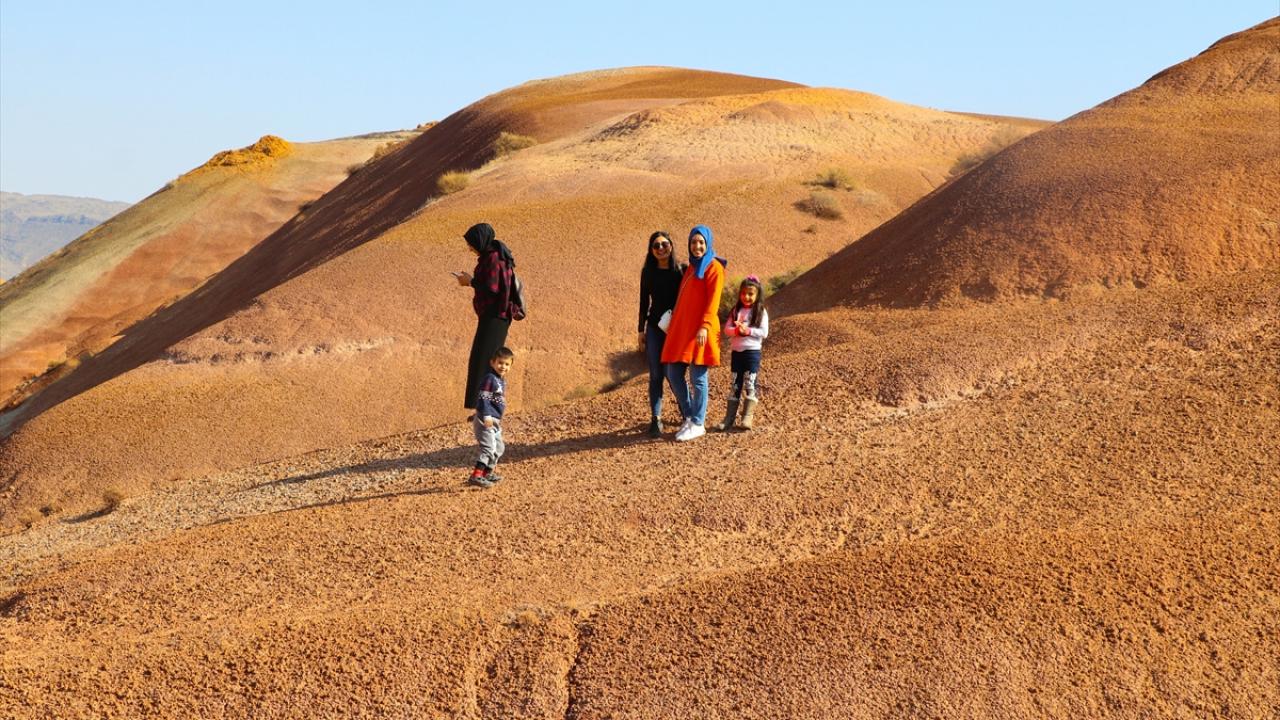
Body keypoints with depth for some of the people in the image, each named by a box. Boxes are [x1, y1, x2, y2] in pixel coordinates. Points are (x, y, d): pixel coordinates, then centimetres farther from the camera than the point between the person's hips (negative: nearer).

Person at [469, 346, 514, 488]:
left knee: (499, 447, 20)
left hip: (495, 421, 10)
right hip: (486, 420, -10)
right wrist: (487, 416, -29)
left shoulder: (502, 380, 13)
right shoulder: (490, 378, -16)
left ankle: (487, 473, 32)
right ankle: (476, 476, -19)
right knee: (488, 449, -16)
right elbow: (484, 398, -22)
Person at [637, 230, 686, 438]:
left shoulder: (682, 271, -1)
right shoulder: (648, 272, 6)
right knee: (656, 374, -2)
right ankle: (655, 420, -1)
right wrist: (641, 330, 8)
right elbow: (644, 302, 10)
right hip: (654, 327, 2)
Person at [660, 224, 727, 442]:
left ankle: (697, 424, 4)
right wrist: (674, 324, 17)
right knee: (674, 374, 7)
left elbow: (713, 301, -13)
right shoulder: (691, 267, 20)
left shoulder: (713, 267, -4)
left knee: (698, 377, -5)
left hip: (700, 330, -8)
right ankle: (689, 417, 21)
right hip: (682, 328, 8)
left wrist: (704, 326, -23)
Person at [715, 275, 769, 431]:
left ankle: (748, 417, 2)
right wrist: (736, 331, -19)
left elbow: (764, 332, -10)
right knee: (734, 386, 7)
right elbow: (726, 329, 1)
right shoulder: (736, 310, 8)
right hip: (736, 352, 4)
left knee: (749, 384, -3)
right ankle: (729, 419, 9)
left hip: (752, 352, -4)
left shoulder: (761, 312, -3)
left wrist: (748, 330, -20)